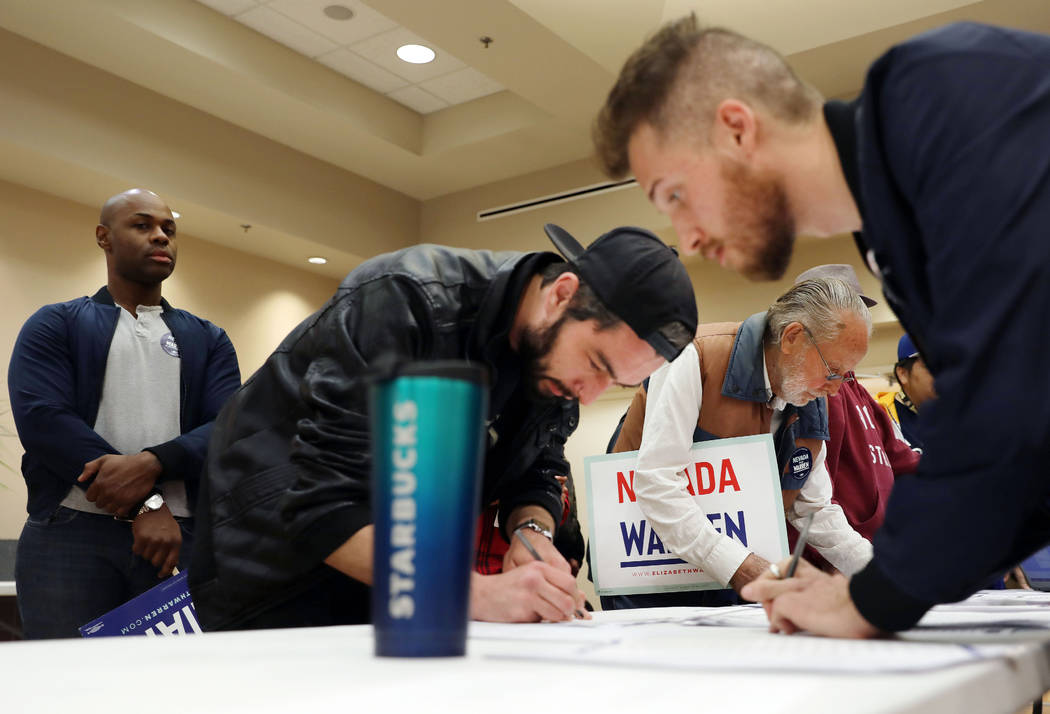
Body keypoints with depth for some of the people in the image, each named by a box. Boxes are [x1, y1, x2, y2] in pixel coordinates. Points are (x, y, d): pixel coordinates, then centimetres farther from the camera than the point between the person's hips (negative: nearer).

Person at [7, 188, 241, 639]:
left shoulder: (207, 340, 17)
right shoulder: (55, 326, 10)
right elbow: (42, 419, -7)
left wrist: (153, 463, -19)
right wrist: (145, 505, -14)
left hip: (182, 537, 2)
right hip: (70, 535, -2)